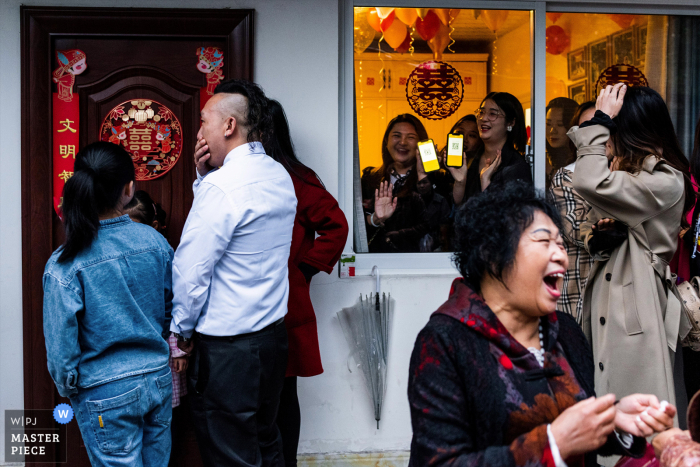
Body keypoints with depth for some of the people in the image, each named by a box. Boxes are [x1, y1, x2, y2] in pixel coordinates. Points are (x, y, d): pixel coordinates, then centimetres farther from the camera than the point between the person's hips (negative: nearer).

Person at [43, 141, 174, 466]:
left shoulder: (65, 265, -19)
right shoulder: (155, 241, -8)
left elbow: (61, 343, -12)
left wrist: (67, 388, 6)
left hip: (107, 394, -4)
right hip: (159, 379, 4)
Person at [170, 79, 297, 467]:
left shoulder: (222, 187, -20)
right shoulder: (280, 177, 8)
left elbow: (191, 270, -19)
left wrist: (181, 330, -4)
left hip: (226, 347, -9)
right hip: (272, 333, 9)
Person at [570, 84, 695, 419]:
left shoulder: (666, 183, -13)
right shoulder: (633, 174, 16)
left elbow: (591, 183, -29)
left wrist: (600, 121, -17)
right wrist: (600, 235, -5)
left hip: (635, 317, -9)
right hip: (608, 314, 9)